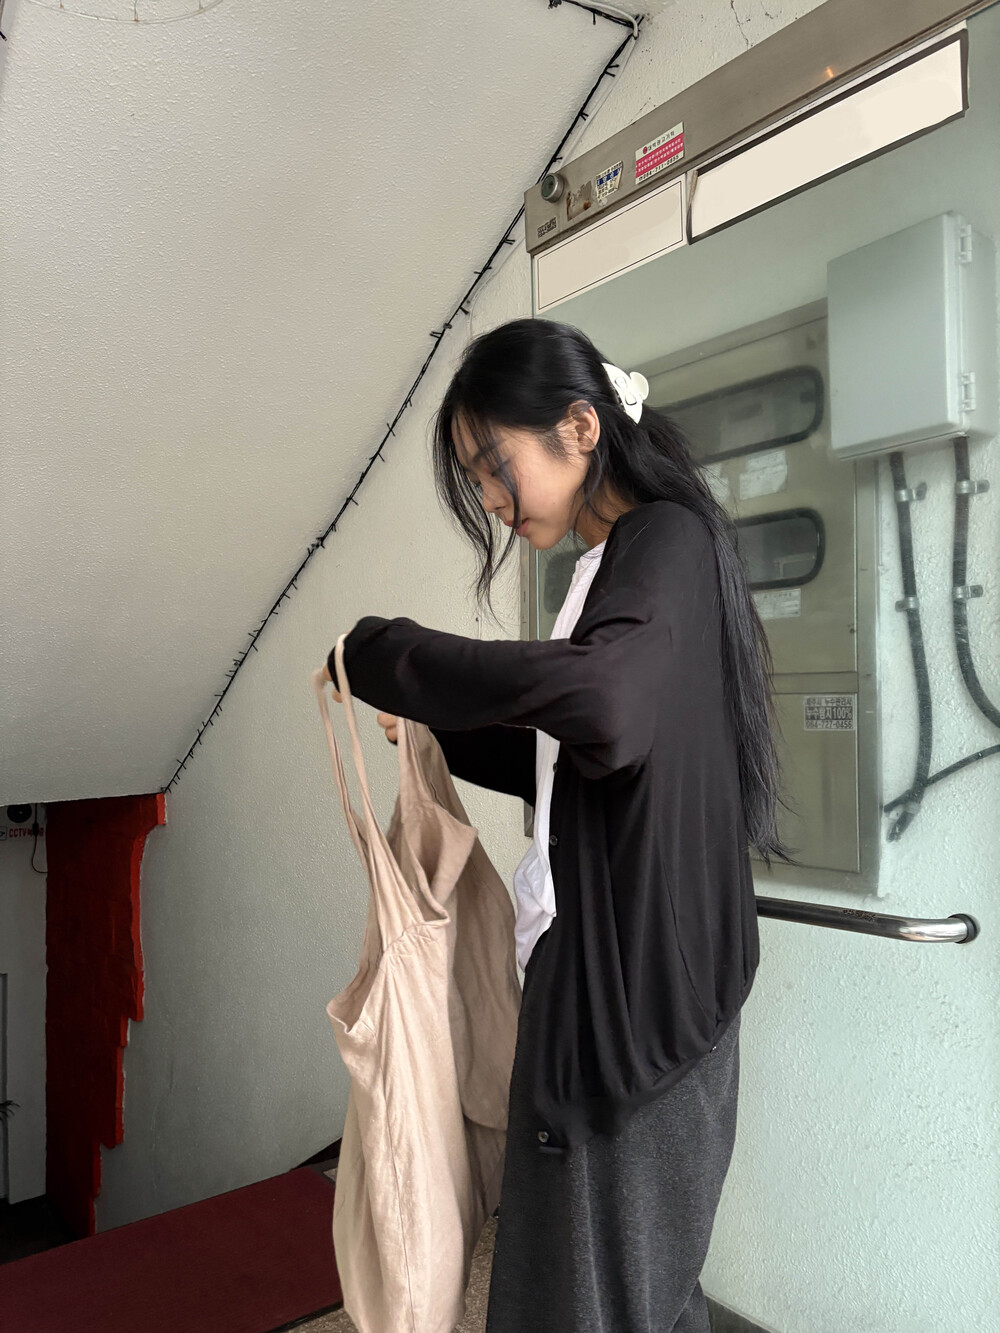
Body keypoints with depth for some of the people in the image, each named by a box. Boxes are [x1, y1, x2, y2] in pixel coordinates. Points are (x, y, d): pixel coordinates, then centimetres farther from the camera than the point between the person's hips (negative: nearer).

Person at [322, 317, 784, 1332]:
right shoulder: (616, 561, 13)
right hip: (598, 964, 9)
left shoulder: (667, 538, -14)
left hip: (632, 980, -9)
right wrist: (442, 734, 11)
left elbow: (602, 699, -36)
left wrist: (387, 656, -26)